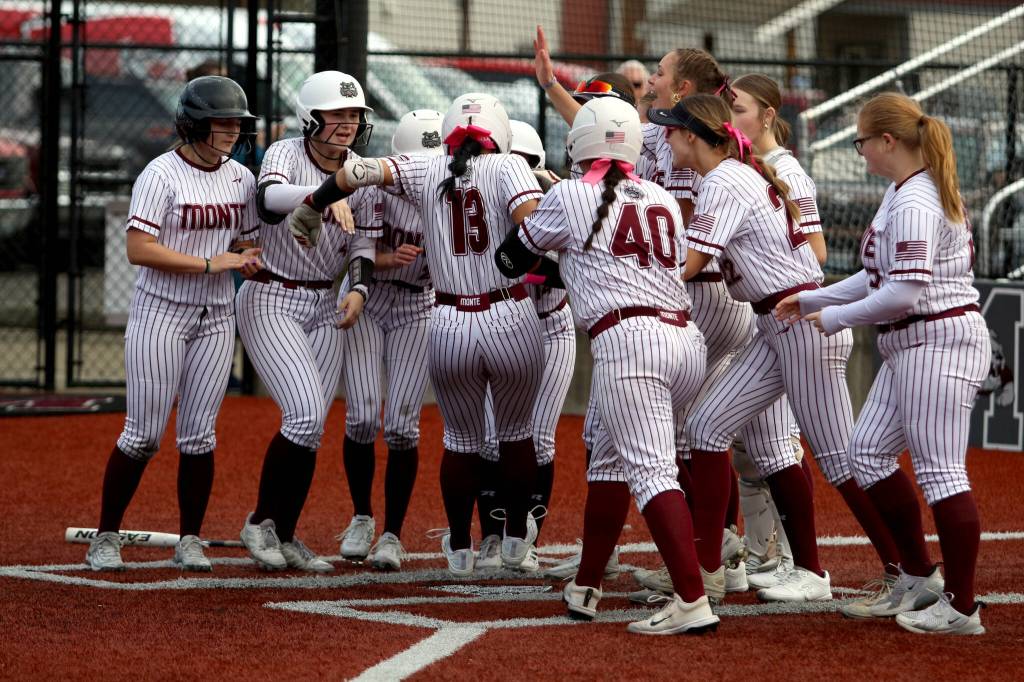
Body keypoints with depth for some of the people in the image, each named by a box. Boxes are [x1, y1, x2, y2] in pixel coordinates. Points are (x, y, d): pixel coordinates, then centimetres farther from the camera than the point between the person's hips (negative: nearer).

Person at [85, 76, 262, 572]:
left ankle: (190, 542, 12)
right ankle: (105, 538, 6)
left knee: (199, 435, 3)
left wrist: (249, 260, -6)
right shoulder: (162, 174, -12)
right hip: (160, 313, -5)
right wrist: (210, 263, -21)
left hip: (216, 319, 5)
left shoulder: (240, 178, 7)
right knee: (143, 434, -5)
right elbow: (138, 250, -19)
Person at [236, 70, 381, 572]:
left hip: (323, 306, 6)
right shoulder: (286, 155, -15)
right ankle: (260, 521, -1)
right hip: (270, 301, -6)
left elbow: (364, 242, 9)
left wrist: (358, 288, -11)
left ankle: (285, 537, 16)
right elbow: (269, 201, -37)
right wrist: (323, 196, -55)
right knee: (307, 413, -17)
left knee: (311, 427, 5)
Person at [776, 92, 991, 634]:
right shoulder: (901, 193, 14)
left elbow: (903, 293, -24)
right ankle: (917, 575, 21)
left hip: (939, 341, -11)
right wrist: (812, 301, 20)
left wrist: (836, 318, -12)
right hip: (909, 345, 11)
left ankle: (962, 606, -3)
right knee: (867, 453, 13)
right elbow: (881, 275, 21)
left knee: (938, 469, -8)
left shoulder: (915, 203, -19)